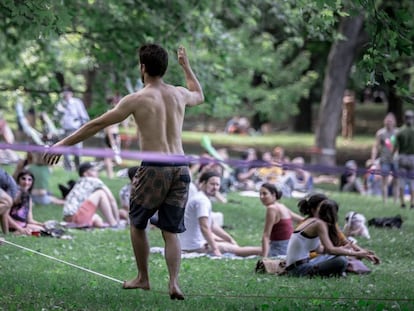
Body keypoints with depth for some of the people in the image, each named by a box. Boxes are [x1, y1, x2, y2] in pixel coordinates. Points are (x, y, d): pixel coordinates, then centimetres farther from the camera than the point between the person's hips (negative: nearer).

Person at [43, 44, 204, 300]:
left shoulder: (137, 99, -6)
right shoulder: (180, 94, 8)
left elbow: (97, 125, -1)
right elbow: (200, 96, 35)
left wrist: (64, 143, 6)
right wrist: (186, 65, 47)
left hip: (154, 169, -4)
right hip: (180, 169, 4)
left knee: (137, 223, 18)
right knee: (171, 231, 8)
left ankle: (143, 278, 24)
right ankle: (174, 281, -9)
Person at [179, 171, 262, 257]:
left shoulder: (199, 198, 16)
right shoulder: (202, 200, -18)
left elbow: (212, 226, 21)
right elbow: (204, 227, -26)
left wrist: (230, 239, 19)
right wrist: (215, 250, -27)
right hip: (196, 246, -11)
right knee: (236, 249, -11)